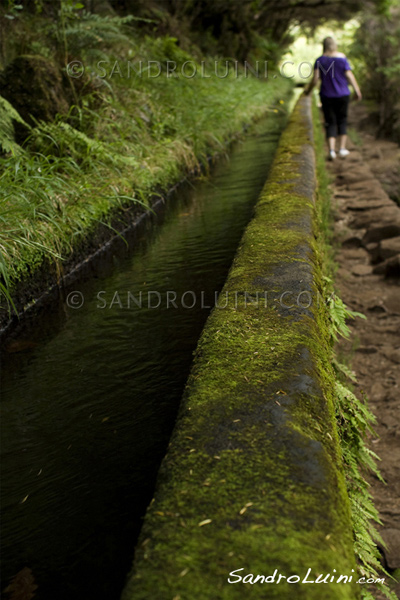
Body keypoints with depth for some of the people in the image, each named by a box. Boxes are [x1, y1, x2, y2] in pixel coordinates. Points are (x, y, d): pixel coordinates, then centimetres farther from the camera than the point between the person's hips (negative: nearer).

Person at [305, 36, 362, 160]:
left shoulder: (319, 60, -4)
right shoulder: (342, 58, -4)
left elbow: (315, 79, -9)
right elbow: (350, 76, -5)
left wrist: (308, 90, 8)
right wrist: (357, 91, 3)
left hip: (326, 96, 0)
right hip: (342, 95, 0)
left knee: (330, 123, 5)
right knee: (342, 120, 13)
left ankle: (331, 150, -8)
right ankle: (342, 149, 13)